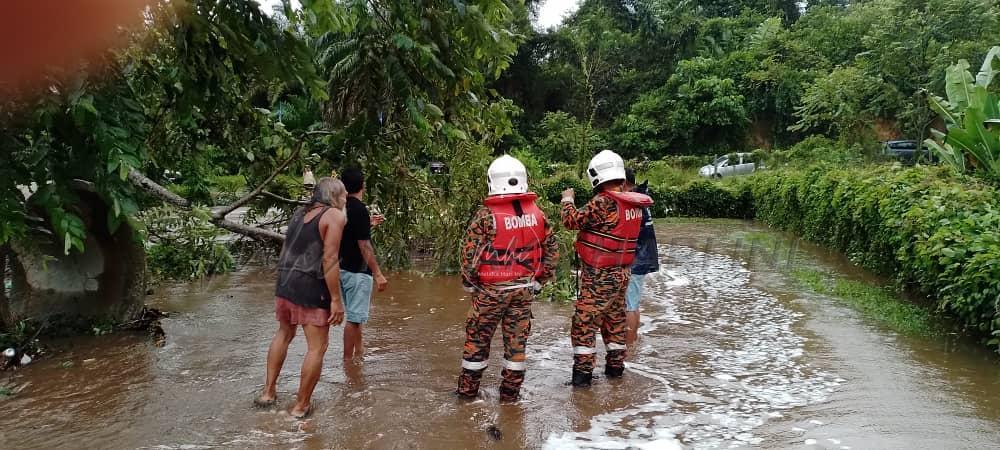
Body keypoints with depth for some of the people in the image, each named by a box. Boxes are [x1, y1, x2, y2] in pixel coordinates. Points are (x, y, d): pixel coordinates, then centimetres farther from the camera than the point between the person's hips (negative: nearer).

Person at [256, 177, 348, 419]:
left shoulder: (300, 213, 15)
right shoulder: (335, 216, -9)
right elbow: (330, 259, -16)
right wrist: (336, 299, -16)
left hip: (285, 282, 8)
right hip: (311, 287, -8)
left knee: (284, 334, 26)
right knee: (317, 347, 4)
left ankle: (268, 392, 30)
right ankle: (301, 405, 10)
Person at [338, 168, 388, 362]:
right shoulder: (359, 209, -18)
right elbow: (364, 245, -21)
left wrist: (368, 224, 27)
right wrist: (378, 274, -19)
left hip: (343, 267, 9)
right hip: (357, 271, -9)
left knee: (356, 313, 21)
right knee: (355, 317, -1)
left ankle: (359, 351, 32)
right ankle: (348, 359, 5)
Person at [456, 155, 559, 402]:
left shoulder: (486, 215, -15)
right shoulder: (537, 213, 0)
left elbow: (469, 252, -14)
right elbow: (551, 249, 6)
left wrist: (469, 283, 1)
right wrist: (538, 280, 14)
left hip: (491, 289, -4)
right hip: (524, 289, 4)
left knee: (478, 338, 10)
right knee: (517, 340, 11)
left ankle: (468, 389, 20)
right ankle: (511, 392, 20)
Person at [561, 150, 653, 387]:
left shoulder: (604, 202, -21)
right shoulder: (634, 203, 4)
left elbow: (572, 220, -18)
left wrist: (568, 199, -1)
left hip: (599, 275, -8)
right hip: (622, 272, 8)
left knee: (584, 323, -2)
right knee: (615, 320, 20)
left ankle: (582, 373, -1)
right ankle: (615, 366, 30)